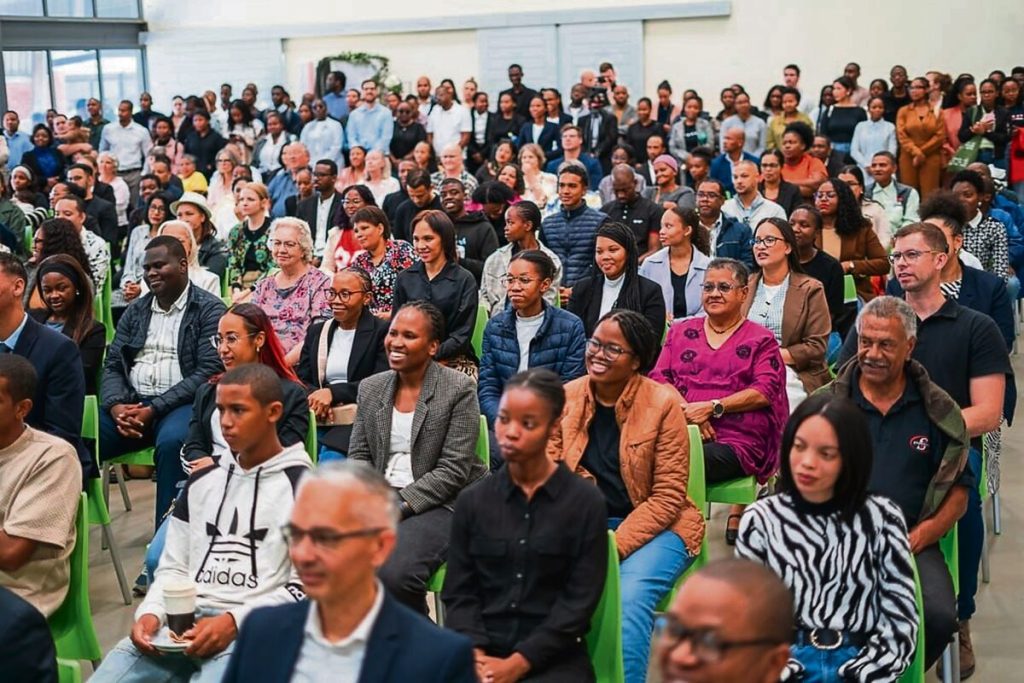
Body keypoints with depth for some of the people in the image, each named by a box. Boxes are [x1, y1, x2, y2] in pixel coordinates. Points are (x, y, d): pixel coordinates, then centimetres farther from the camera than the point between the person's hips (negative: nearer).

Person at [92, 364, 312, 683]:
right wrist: (151, 613, 0)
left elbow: (306, 586, -4)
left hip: (252, 628, -5)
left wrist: (234, 621, -14)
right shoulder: (202, 481, 19)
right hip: (182, 620, 5)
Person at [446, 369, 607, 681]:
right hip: (483, 652, 3)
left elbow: (580, 600, -6)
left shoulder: (586, 501, -3)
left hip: (553, 657, -2)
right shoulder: (472, 500, 6)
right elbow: (459, 592, 5)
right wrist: (475, 654, -11)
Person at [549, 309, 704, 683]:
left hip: (652, 527, -3)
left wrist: (615, 546, -20)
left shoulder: (662, 404, -10)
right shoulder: (567, 397, 1)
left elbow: (667, 498, -11)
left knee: (628, 599, -31)